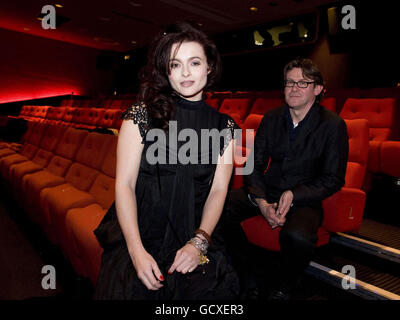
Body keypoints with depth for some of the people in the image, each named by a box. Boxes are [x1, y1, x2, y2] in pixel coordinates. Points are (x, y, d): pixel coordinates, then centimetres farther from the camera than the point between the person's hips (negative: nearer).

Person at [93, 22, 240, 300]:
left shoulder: (224, 127, 4)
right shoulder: (142, 115, -3)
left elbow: (218, 190, 1)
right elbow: (124, 184, -6)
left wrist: (198, 242, -12)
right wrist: (137, 251, -15)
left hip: (194, 239, 2)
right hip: (139, 237, -1)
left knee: (213, 287, -21)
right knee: (135, 287, -24)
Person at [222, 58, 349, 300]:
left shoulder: (333, 125, -5)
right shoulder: (271, 119, 6)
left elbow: (333, 179, -4)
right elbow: (254, 165, 3)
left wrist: (293, 195, -19)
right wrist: (260, 201, -15)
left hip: (305, 198, -3)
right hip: (267, 192, 4)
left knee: (298, 237, -37)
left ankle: (284, 290, -1)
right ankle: (248, 282, -1)